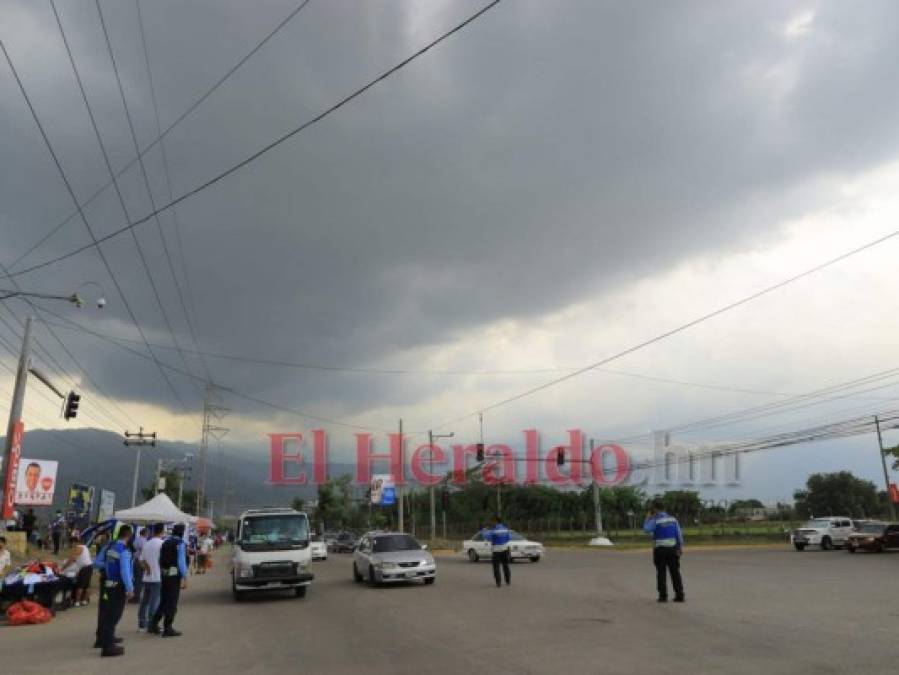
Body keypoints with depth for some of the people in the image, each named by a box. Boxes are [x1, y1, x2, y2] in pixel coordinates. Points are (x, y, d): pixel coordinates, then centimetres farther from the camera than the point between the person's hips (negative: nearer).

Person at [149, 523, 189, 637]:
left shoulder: (165, 542, 11)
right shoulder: (180, 543, -12)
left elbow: (160, 560, 14)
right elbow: (182, 561, -16)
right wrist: (185, 578, -14)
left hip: (163, 574, 7)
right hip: (174, 575, -7)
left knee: (163, 601, 18)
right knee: (172, 603, 0)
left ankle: (153, 625, 19)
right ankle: (167, 629, 4)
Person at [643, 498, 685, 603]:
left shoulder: (655, 520, -10)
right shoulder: (673, 519, 5)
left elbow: (646, 530, -17)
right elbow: (679, 534, 2)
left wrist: (648, 518, -4)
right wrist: (681, 547, 5)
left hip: (660, 549, -4)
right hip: (673, 549, 4)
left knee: (661, 573, 3)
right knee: (675, 572, 9)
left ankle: (663, 596, 2)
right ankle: (679, 595, 9)